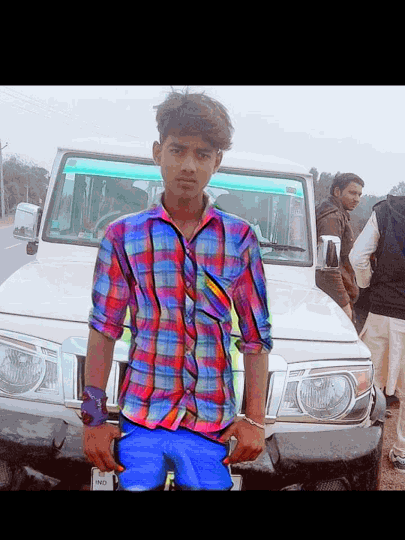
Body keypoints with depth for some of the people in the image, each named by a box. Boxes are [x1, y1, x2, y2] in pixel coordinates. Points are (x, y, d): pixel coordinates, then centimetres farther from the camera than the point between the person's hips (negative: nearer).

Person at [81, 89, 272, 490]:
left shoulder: (240, 239, 1)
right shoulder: (123, 236, 0)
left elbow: (256, 336, 3)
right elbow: (103, 330, 1)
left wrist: (254, 418, -1)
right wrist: (94, 416, -1)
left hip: (212, 426, 1)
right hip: (140, 419, 0)